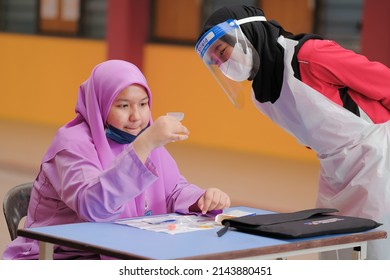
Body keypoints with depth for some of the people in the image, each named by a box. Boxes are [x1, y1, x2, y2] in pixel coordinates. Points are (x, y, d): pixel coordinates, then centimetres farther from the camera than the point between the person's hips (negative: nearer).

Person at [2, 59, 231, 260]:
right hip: (61, 261, -7)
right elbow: (93, 206, -33)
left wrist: (204, 199, -12)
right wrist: (144, 144, -40)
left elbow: (175, 190, 12)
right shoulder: (73, 144, -16)